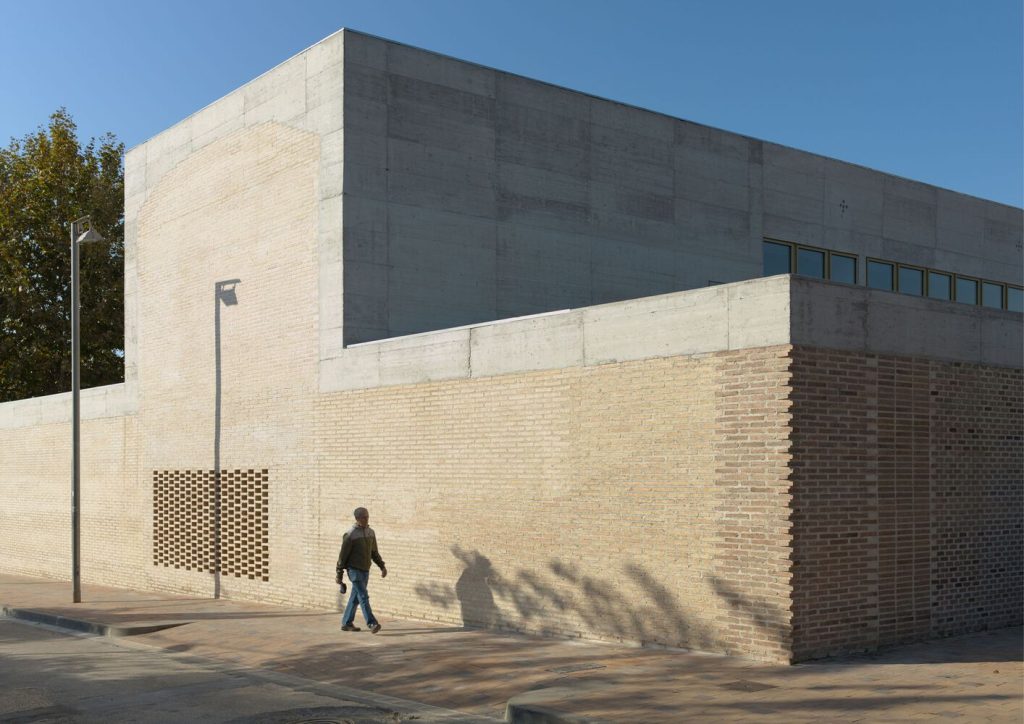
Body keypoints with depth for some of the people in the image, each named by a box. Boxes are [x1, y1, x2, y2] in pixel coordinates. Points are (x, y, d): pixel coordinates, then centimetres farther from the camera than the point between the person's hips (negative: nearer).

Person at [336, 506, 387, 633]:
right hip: (354, 570, -6)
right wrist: (339, 574, -6)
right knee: (363, 596, -13)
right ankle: (372, 623, -18)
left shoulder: (371, 532, 7)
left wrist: (382, 566, 9)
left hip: (365, 570, 6)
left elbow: (374, 552, 17)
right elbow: (343, 555, -8)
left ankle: (346, 623, 20)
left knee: (355, 598, 10)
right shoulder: (351, 535, -12)